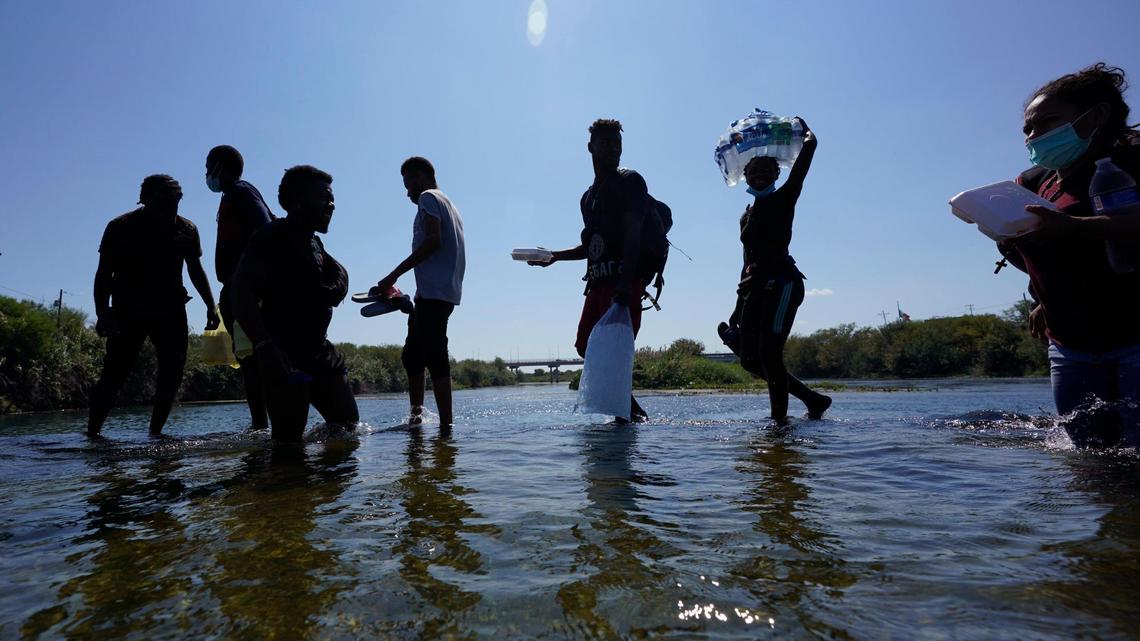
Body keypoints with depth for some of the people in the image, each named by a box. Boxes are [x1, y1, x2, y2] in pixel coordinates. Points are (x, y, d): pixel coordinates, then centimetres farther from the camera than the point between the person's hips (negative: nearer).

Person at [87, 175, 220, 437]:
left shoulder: (186, 229, 4)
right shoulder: (121, 228, -4)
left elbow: (196, 271, 14)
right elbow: (104, 273, -4)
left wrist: (211, 306, 4)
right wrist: (102, 313, -17)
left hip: (170, 312, 3)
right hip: (128, 312, -2)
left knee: (173, 371, -8)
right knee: (114, 375, -7)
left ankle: (155, 431, 1)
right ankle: (91, 431, 4)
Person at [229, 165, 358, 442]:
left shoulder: (314, 243, 18)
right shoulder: (274, 236, -8)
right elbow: (241, 291, -20)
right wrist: (264, 344, -30)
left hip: (320, 352, 9)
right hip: (284, 357, -9)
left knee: (349, 426, 11)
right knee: (288, 440, -11)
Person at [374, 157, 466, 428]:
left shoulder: (428, 197, 0)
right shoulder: (448, 204, 27)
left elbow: (433, 240, -16)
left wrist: (393, 276, -16)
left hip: (432, 291, -10)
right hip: (446, 292, 10)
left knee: (434, 357, -13)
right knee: (412, 354, 14)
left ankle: (446, 424, -14)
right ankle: (416, 412, 13)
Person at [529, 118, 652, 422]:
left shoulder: (630, 181, 1)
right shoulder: (589, 196, 24)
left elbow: (633, 234, -13)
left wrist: (625, 282, -25)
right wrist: (555, 256, 19)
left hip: (624, 282, -8)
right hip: (598, 283, 9)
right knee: (587, 346, 7)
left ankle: (629, 412, -7)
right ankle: (631, 409, 16)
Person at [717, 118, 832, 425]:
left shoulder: (784, 198, 6)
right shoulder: (747, 214, 23)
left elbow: (810, 145, -2)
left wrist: (802, 127, 21)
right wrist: (738, 309, 19)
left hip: (782, 281, -7)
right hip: (755, 287, 7)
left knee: (769, 354, -18)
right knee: (750, 359, 2)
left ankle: (779, 418, -11)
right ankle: (813, 400, 16)